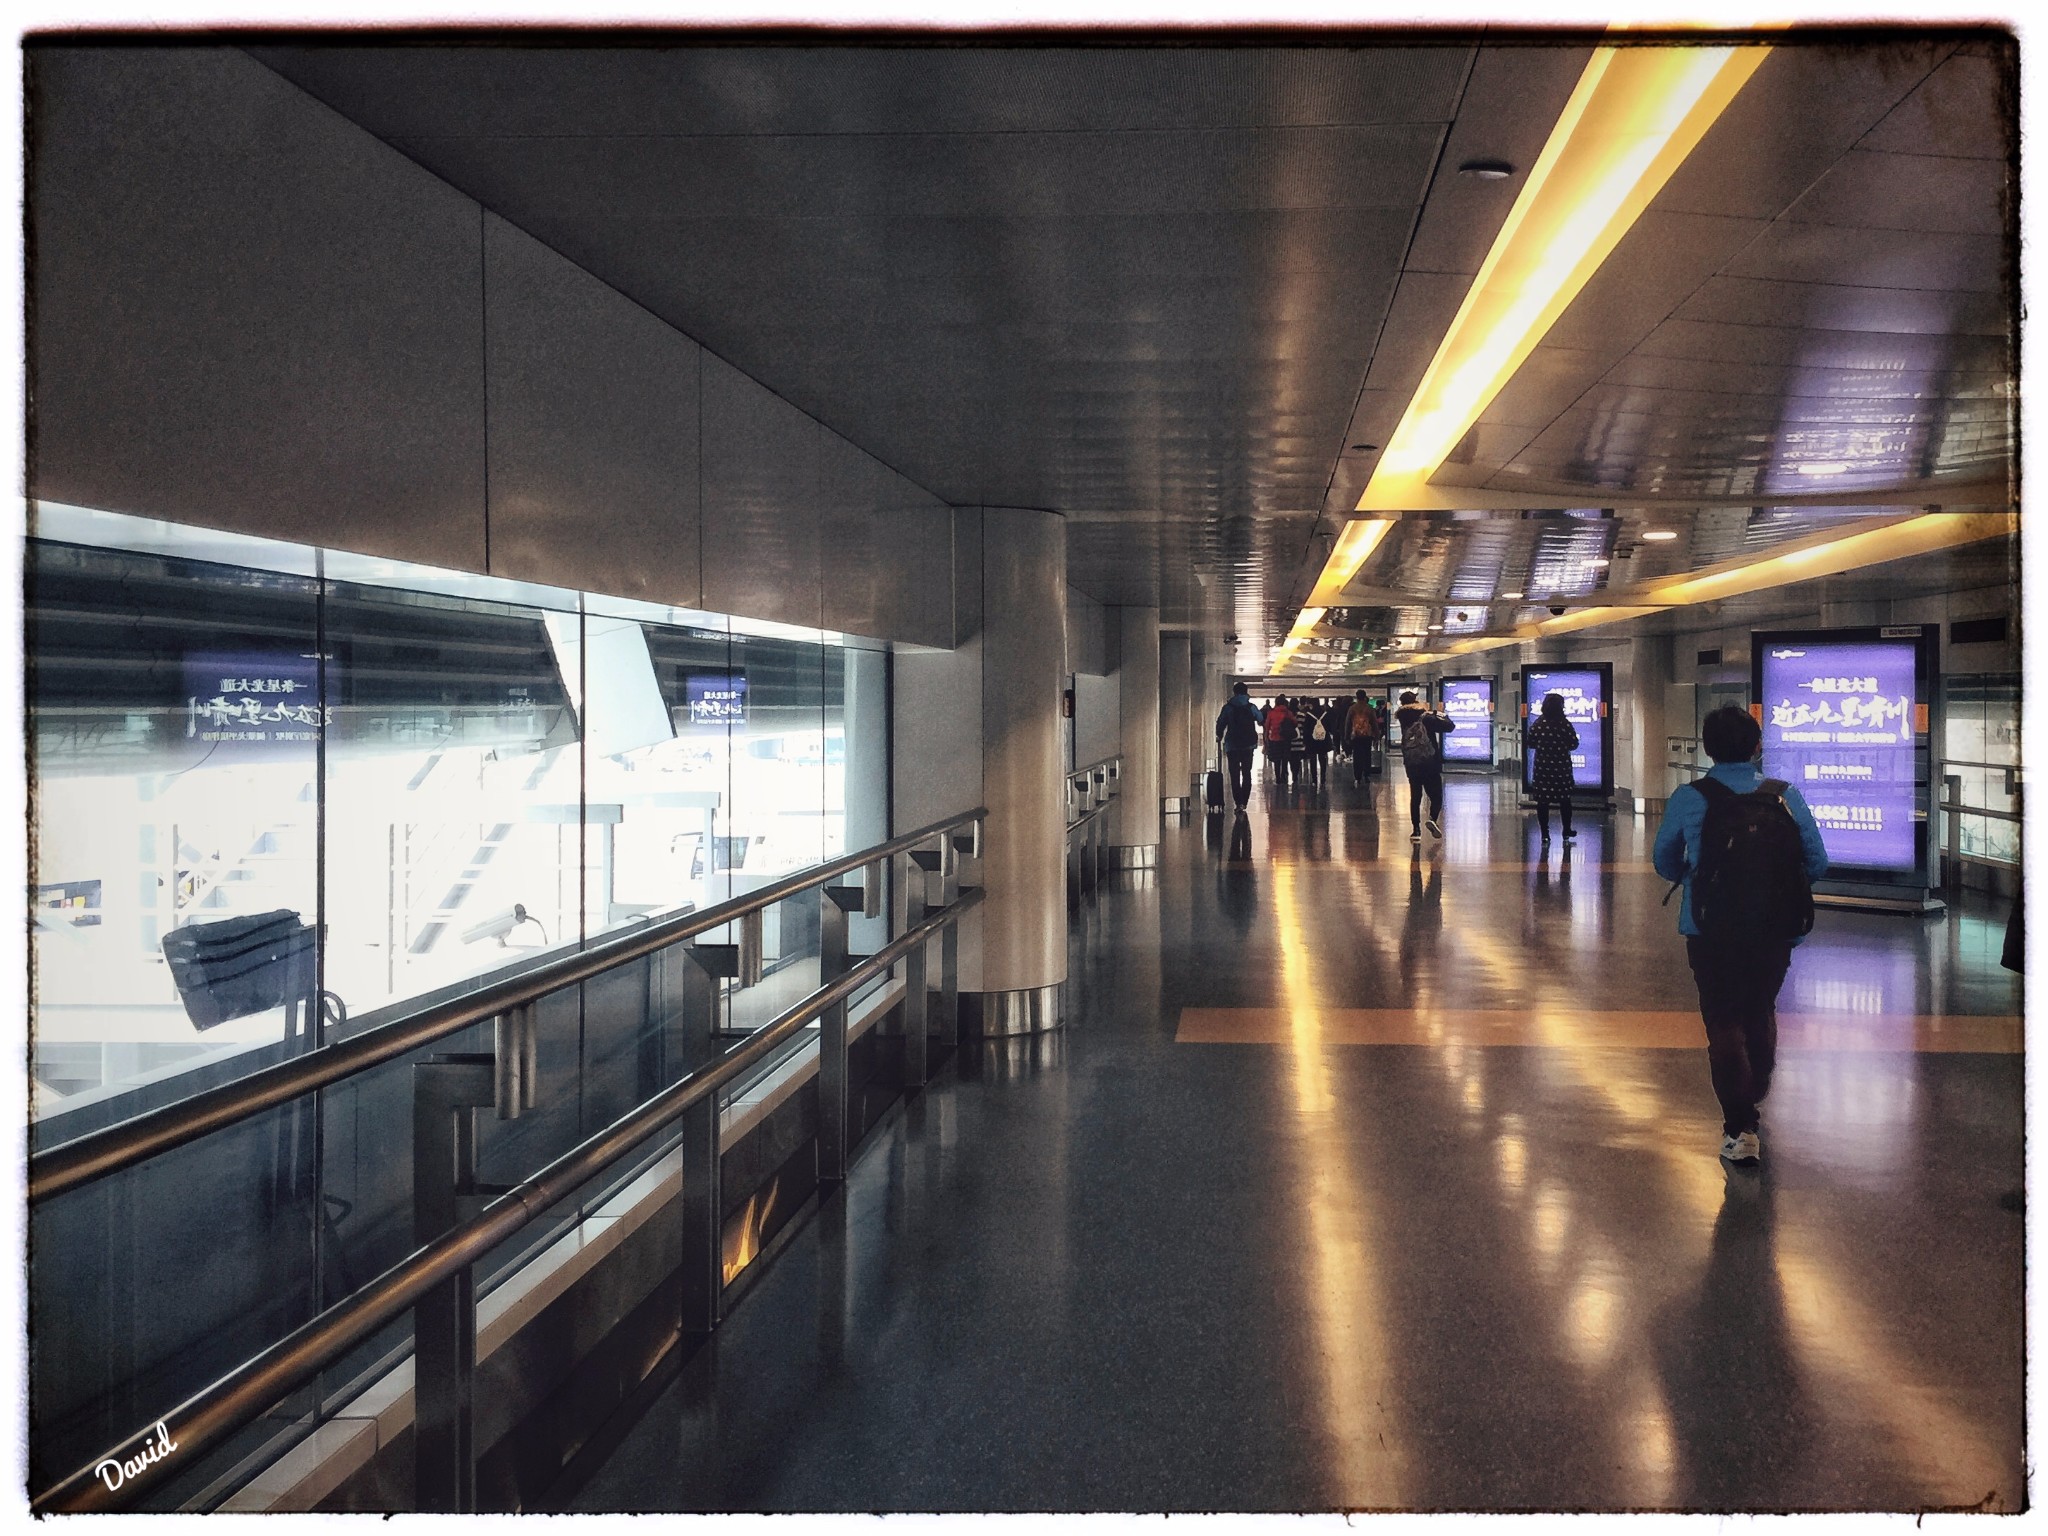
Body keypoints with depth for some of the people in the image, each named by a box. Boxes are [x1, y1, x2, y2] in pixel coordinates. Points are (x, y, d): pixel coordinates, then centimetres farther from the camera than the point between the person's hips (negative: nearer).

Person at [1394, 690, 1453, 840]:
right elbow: (1450, 727, -8)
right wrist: (1442, 717, 11)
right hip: (1430, 764, -4)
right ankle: (1433, 819, -20)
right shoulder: (1426, 718, -9)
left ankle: (1416, 830, 5)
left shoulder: (1404, 720, 2)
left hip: (1411, 765, 4)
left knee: (1415, 797, 11)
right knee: (1436, 796, 5)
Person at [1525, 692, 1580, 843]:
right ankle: (1566, 832, 23)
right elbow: (1574, 744, -4)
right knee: (1565, 799, 14)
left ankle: (1545, 834, 4)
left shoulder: (1537, 724, -6)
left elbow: (1530, 743, -1)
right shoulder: (1565, 724, -9)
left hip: (1542, 767, 0)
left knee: (1542, 801, 5)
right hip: (1562, 767, 0)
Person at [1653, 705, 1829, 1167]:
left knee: (1724, 1022, 5)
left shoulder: (1688, 798, -5)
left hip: (1711, 930, -2)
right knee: (1761, 1013, 22)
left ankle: (1741, 1127, -3)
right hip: (1775, 930, 2)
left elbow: (1664, 861, 7)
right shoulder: (1785, 795, -2)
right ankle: (1753, 1103, 38)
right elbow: (1817, 863, 1)